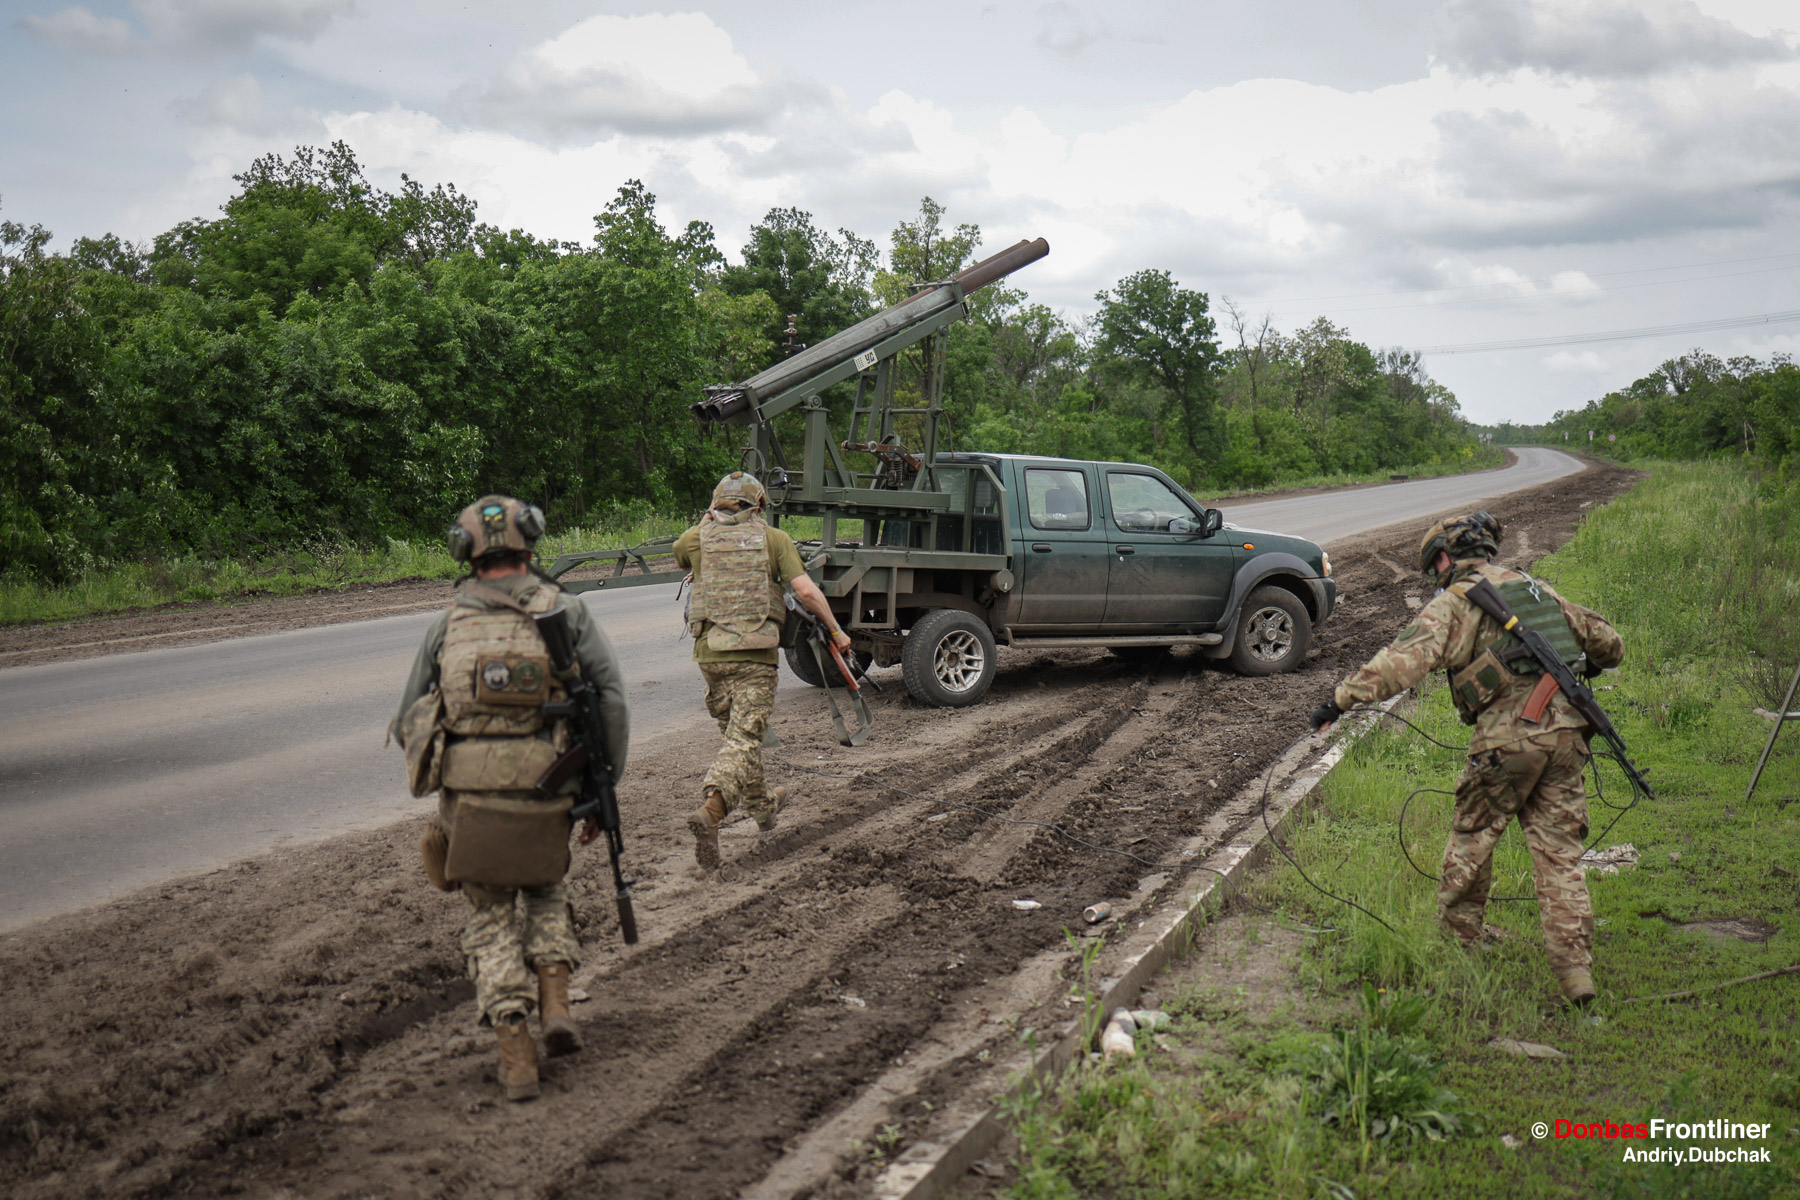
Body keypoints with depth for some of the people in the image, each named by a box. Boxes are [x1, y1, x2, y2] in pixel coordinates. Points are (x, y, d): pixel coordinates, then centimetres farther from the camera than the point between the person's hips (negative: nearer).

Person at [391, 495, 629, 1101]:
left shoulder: (447, 625, 7)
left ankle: (515, 1054, 6)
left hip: (468, 800, 0)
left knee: (492, 920, 15)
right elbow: (611, 702, -2)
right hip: (545, 799, 0)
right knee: (546, 894, 27)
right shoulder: (568, 615, 4)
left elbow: (409, 725, 10)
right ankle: (556, 1005, 9)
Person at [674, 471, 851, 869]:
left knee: (739, 731, 21)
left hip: (711, 650, 3)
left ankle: (760, 805, 37)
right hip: (756, 653, -3)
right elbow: (806, 590, -5)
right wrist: (835, 631, 5)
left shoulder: (698, 538, 8)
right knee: (744, 738, -6)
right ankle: (710, 812, -27)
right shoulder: (773, 538, 3)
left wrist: (707, 523, 36)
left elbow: (679, 553, 34)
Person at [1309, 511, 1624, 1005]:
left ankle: (1455, 942, 25)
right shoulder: (1536, 587, 20)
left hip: (1509, 736, -6)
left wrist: (1341, 698, -19)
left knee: (1472, 839, 13)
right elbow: (1608, 642, 29)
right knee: (1559, 853, 8)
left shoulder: (1453, 602, 0)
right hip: (1566, 729, 6)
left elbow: (1404, 658, -16)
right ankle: (1575, 971, 3)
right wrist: (1572, 667, 50)